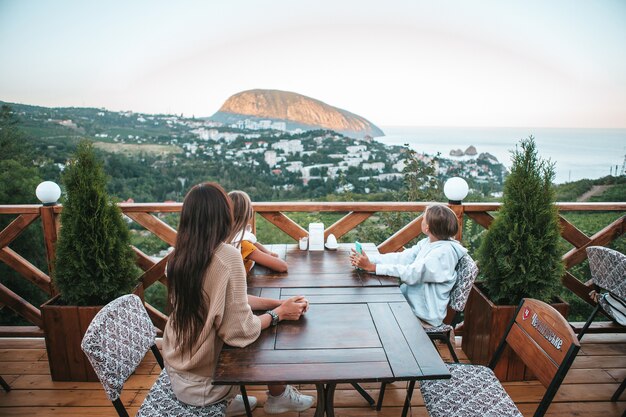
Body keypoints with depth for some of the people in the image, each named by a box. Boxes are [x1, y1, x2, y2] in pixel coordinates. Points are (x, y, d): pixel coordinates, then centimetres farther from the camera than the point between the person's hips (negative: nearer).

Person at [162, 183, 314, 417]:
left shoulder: (178, 256, -5)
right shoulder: (227, 257, -28)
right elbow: (241, 331, -25)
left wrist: (278, 303, 0)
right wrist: (279, 313, -8)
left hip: (177, 371, 6)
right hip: (201, 382, -6)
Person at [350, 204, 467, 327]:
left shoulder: (445, 252, -22)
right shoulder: (427, 243, 3)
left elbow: (412, 273, -30)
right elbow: (401, 258, -3)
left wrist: (372, 267, -32)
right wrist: (367, 259, -14)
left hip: (425, 315, -7)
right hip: (410, 300, 7)